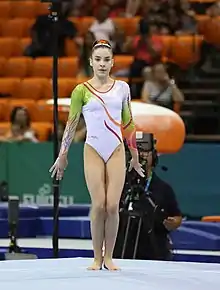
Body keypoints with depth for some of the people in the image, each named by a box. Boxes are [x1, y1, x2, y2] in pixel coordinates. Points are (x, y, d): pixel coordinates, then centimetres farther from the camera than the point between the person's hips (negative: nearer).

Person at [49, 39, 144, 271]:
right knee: (99, 206, -7)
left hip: (116, 151, 2)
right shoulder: (82, 91, 0)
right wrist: (62, 156, 6)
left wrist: (135, 155, 16)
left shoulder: (122, 88, 7)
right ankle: (97, 258, 3)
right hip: (93, 152, -2)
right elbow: (71, 124, 5)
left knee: (113, 206, -4)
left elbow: (128, 123, 14)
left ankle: (109, 257, 5)